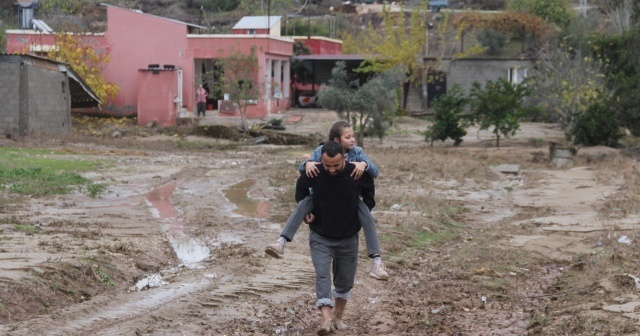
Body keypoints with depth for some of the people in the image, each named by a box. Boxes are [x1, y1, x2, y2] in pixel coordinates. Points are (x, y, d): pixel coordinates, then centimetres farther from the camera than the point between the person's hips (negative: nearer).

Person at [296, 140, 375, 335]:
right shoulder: (312, 172, -19)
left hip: (348, 237, 1)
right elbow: (301, 188, 6)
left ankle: (338, 317, 29)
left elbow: (368, 192, 5)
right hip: (320, 236, -1)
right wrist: (305, 211, -1)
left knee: (345, 279, 12)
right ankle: (326, 319, -27)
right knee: (322, 275, -17)